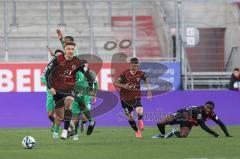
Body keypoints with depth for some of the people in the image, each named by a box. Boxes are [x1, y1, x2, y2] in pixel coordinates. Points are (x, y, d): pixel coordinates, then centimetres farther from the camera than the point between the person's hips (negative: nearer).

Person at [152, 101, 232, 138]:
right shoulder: (199, 110, -37)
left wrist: (227, 134, -21)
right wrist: (214, 134, -43)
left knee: (183, 135, -26)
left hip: (187, 122, 4)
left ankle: (174, 132, 12)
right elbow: (203, 126, -40)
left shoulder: (211, 114, -18)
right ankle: (162, 134, 23)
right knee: (160, 124, -16)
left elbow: (220, 123, -10)